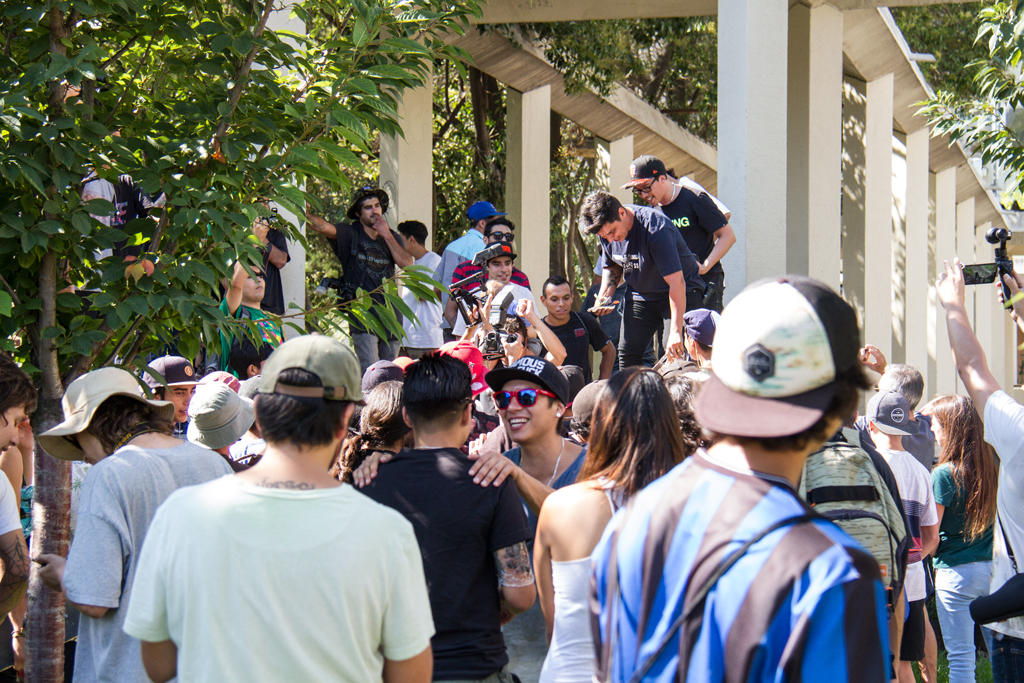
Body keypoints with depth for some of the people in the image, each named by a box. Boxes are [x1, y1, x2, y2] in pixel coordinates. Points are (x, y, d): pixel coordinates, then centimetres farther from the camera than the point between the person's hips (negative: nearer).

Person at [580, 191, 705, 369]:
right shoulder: (606, 229, -8)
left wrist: (675, 331, -41)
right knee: (627, 356, -2)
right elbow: (611, 266, 14)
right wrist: (605, 296, -6)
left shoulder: (656, 229, -32)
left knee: (674, 354, -22)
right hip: (640, 295, 7)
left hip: (682, 294, -7)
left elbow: (677, 282, -35)